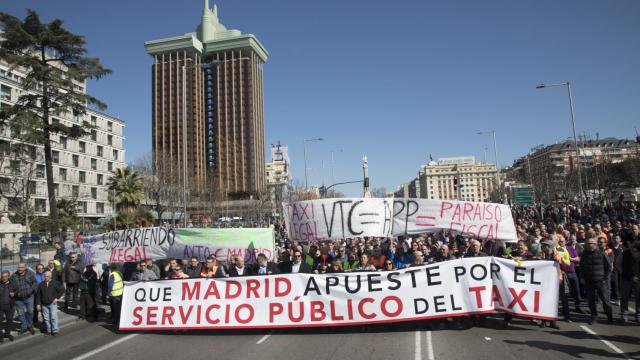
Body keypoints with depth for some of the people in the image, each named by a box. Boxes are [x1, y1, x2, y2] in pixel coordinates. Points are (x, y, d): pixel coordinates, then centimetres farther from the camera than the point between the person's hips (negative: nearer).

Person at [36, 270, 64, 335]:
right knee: (46, 318, 8)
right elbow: (39, 295, 9)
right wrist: (38, 304, 5)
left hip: (53, 303, -3)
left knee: (53, 317, -8)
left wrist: (57, 297, -6)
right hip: (44, 304, 4)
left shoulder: (55, 283, -5)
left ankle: (55, 330, -2)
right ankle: (48, 330, 18)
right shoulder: (41, 284, 5)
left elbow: (62, 290, -1)